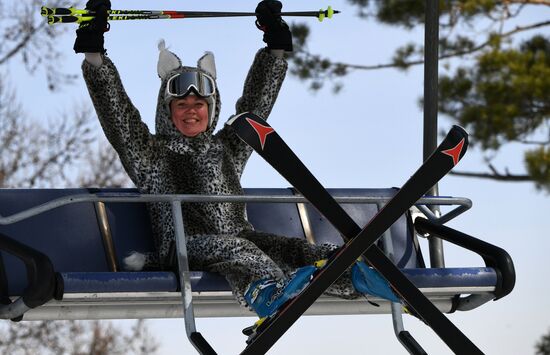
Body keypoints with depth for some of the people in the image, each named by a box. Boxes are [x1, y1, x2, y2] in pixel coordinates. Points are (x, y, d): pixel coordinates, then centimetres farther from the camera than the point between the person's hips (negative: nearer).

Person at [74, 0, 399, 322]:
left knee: (287, 248, -28)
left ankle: (351, 274, -57)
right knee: (234, 251, -39)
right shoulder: (150, 153, 19)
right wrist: (93, 53, 3)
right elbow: (115, 109, 11)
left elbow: (257, 101, 30)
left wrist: (276, 47, 25)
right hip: (184, 249, -4)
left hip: (239, 238, 4)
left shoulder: (227, 149, 30)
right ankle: (268, 292, -72)